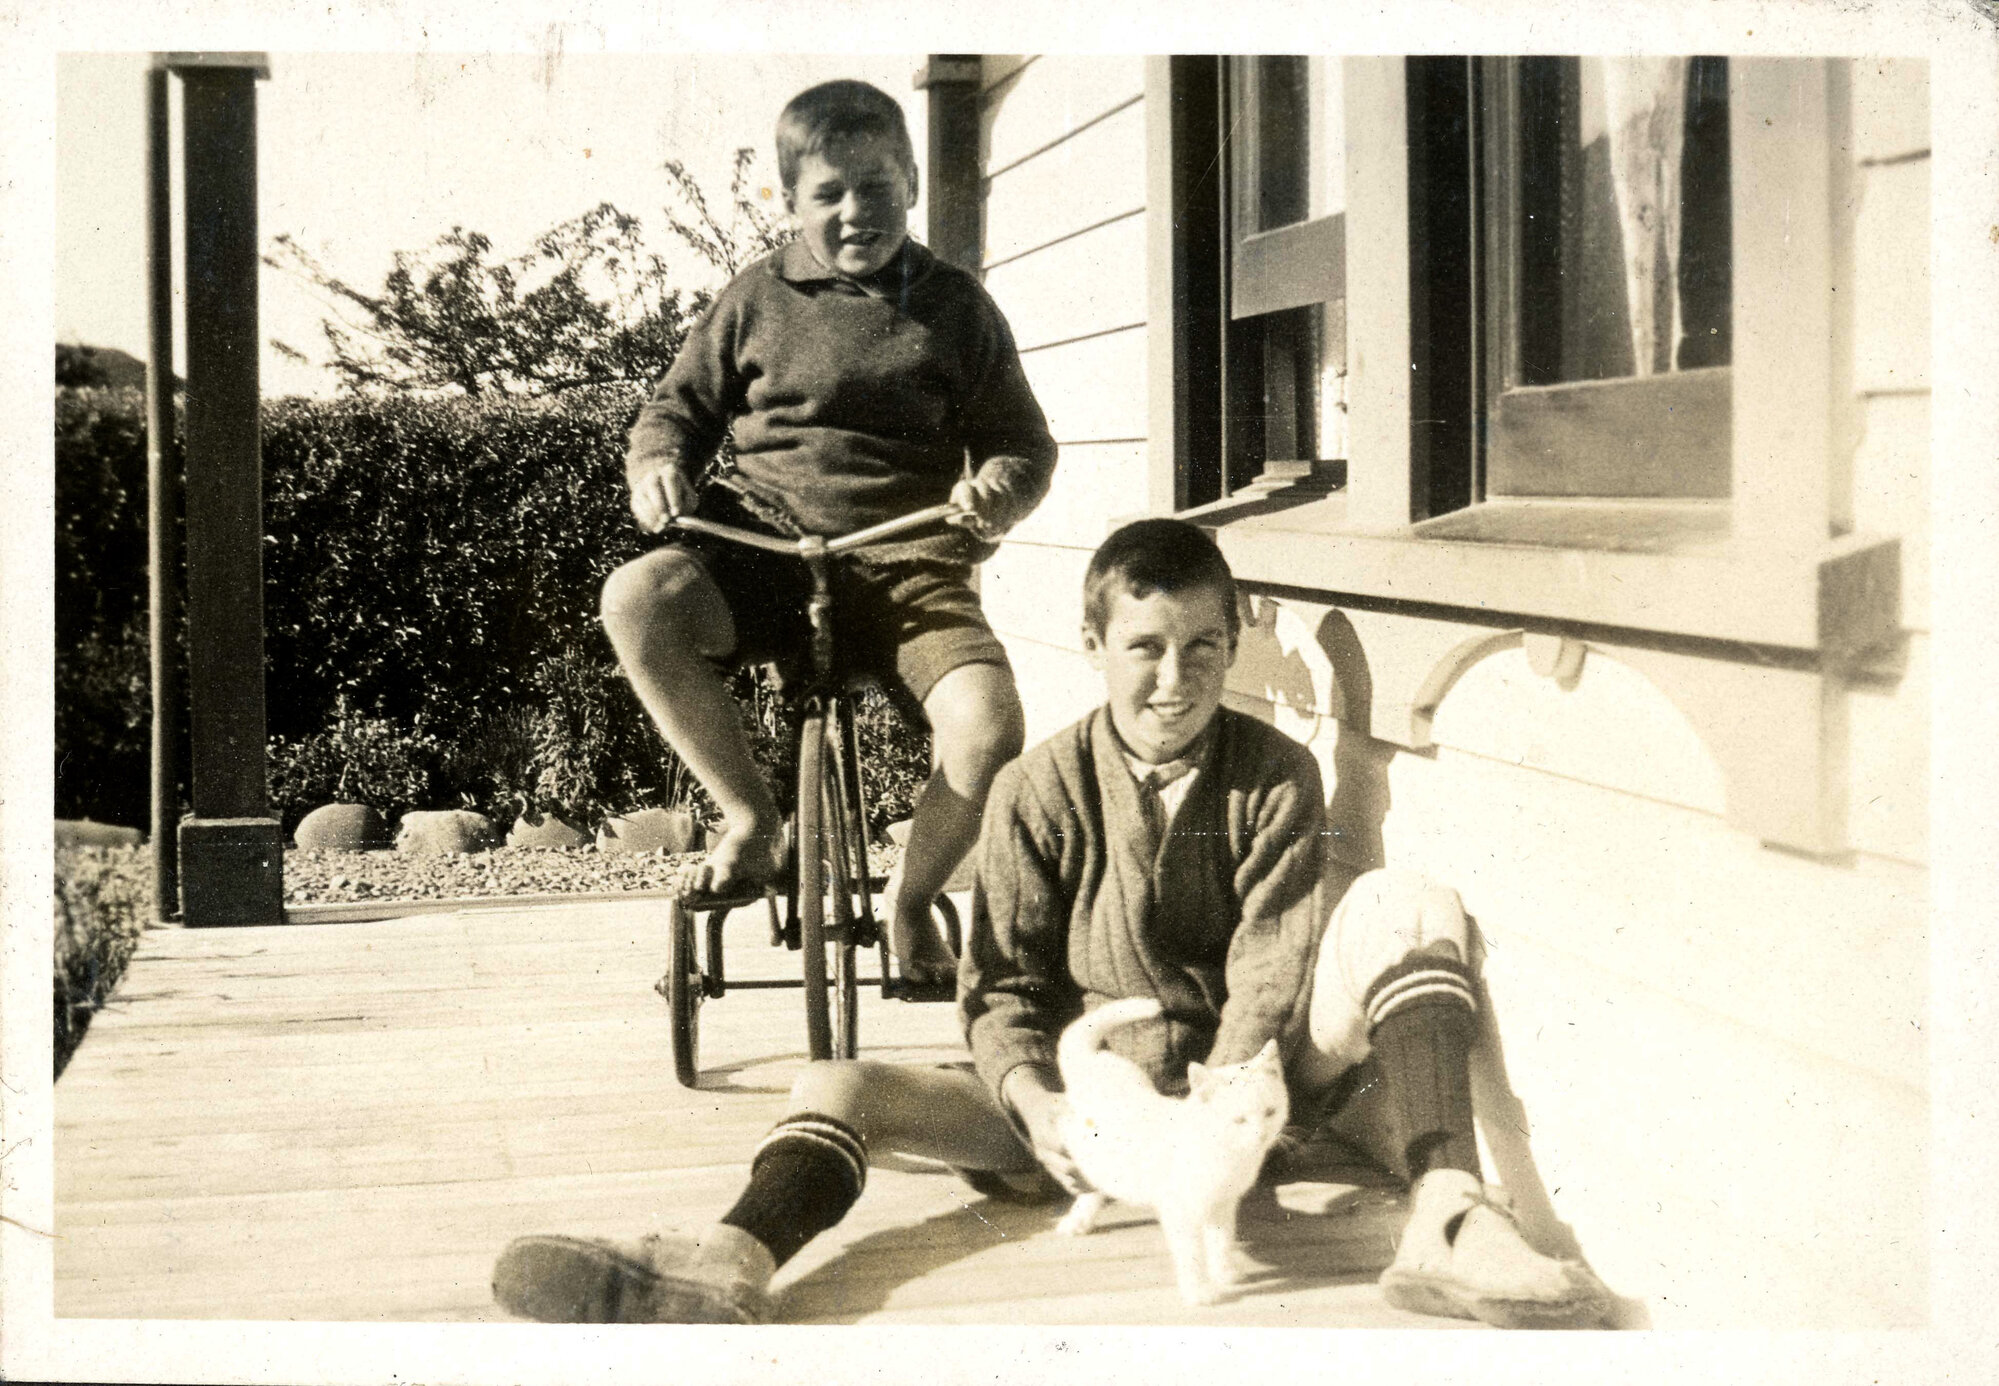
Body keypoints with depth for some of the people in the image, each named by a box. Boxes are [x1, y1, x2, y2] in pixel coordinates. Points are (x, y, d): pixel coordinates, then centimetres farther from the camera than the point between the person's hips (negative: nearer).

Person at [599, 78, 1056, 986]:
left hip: (905, 561, -1)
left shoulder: (954, 307, 12)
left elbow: (1025, 440, 15)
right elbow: (679, 408, 19)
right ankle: (751, 818, -10)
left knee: (988, 728, -29)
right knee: (635, 598, -32)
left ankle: (912, 903, 4)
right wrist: (656, 461, -5)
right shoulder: (756, 300, 12)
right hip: (763, 539, 1)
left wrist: (1003, 487, -9)